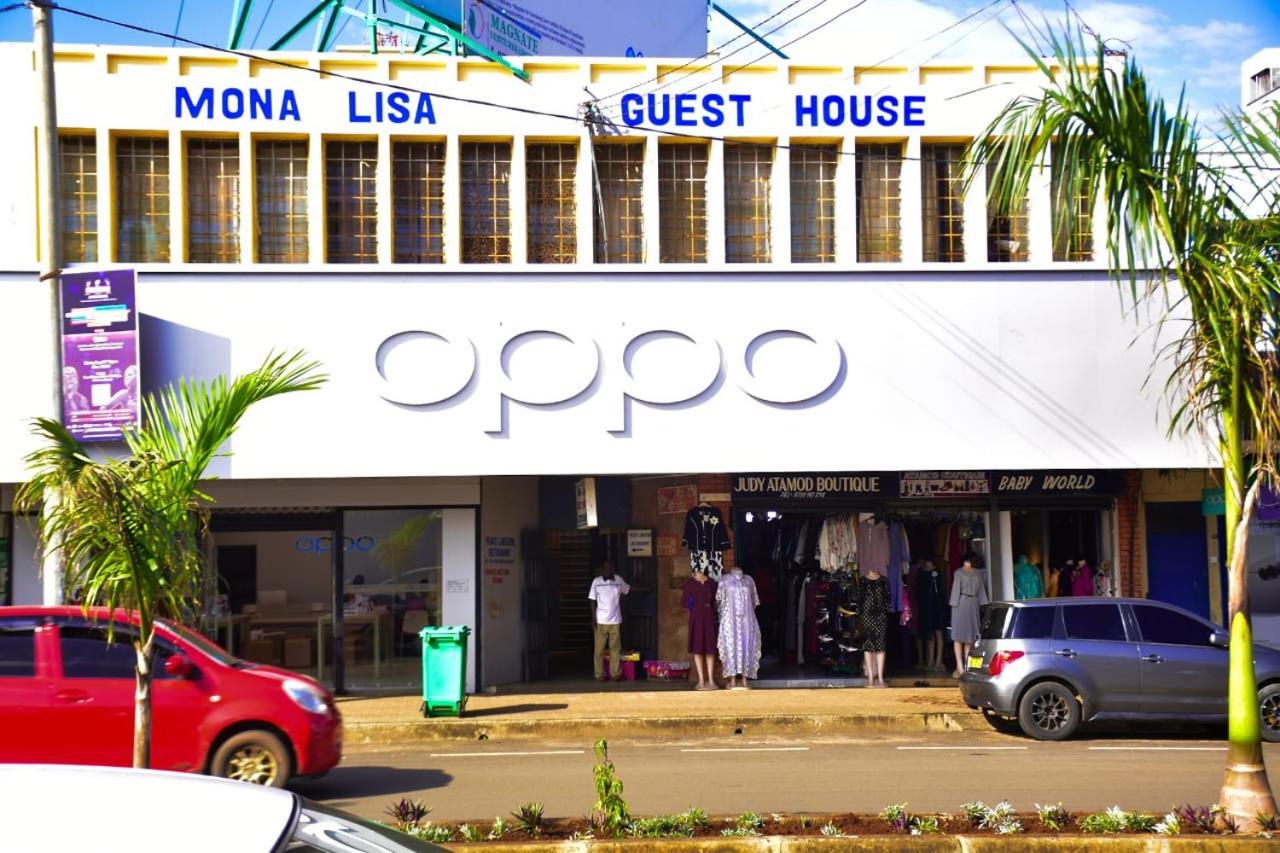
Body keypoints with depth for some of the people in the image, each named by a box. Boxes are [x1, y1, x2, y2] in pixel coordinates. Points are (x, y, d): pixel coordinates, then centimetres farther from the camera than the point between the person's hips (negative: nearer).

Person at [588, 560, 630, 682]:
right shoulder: (596, 582, -1)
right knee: (599, 649, 2)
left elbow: (628, 590, 18)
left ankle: (616, 674, 8)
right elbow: (593, 601, 1)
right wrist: (593, 619, -5)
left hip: (615, 621, 1)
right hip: (600, 621, -1)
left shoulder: (618, 580, 3)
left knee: (615, 648, 2)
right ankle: (600, 675, 9)